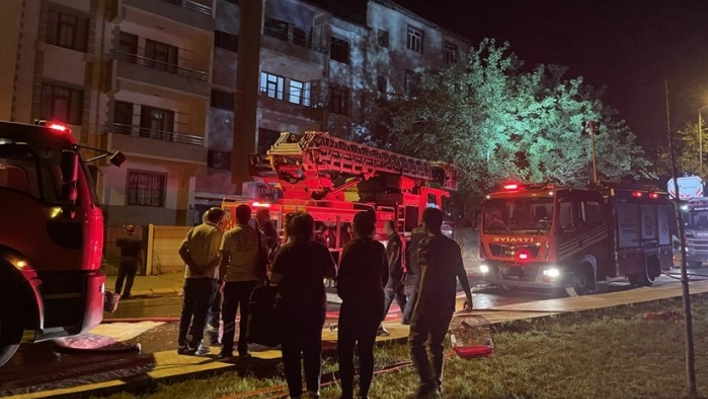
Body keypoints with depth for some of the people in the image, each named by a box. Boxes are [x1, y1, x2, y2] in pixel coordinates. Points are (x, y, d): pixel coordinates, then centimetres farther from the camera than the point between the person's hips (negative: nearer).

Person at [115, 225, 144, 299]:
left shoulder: (121, 239, -4)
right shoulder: (138, 240, -12)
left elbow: (117, 245, 18)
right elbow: (140, 252, -8)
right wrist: (141, 261, 4)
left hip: (123, 259, 3)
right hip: (133, 261, -3)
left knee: (120, 277, 15)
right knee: (130, 279, 5)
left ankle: (117, 293, 25)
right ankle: (125, 295, 8)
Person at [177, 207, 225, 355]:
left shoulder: (195, 229, 9)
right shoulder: (217, 232, -4)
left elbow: (182, 250, -1)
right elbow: (219, 257, -14)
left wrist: (194, 267, -5)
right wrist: (206, 268, -8)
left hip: (191, 275, 5)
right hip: (208, 277, -4)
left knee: (187, 310, 11)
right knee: (201, 312, 3)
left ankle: (182, 344, 15)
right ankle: (194, 345, 4)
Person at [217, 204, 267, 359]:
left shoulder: (229, 234, -5)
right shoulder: (258, 234, 2)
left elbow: (224, 260, -7)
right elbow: (262, 257, 4)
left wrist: (221, 279, 0)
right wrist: (260, 277, 13)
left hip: (232, 280, -2)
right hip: (251, 280, 2)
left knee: (229, 316, 7)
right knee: (247, 317, 10)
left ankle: (227, 349, 7)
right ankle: (243, 349, 13)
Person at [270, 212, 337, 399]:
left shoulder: (286, 250, -12)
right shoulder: (321, 250, -4)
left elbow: (275, 279, -16)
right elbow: (332, 273, 0)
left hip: (291, 306, -3)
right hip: (315, 304, 3)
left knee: (291, 348, 7)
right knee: (313, 346, 16)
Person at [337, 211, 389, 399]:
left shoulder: (352, 247, -12)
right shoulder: (380, 248, 4)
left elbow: (342, 276, -12)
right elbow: (385, 276, 12)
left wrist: (344, 295, 5)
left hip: (354, 303, -5)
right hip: (375, 303, 6)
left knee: (345, 349, 3)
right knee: (366, 349, 12)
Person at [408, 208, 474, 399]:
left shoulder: (426, 244, -11)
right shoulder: (452, 245, 8)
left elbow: (427, 273, -16)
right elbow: (461, 273, 14)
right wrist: (468, 295, 23)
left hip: (430, 301, -7)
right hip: (447, 302, 7)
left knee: (416, 342, -1)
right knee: (437, 343, 17)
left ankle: (428, 383, -11)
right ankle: (436, 384, 22)